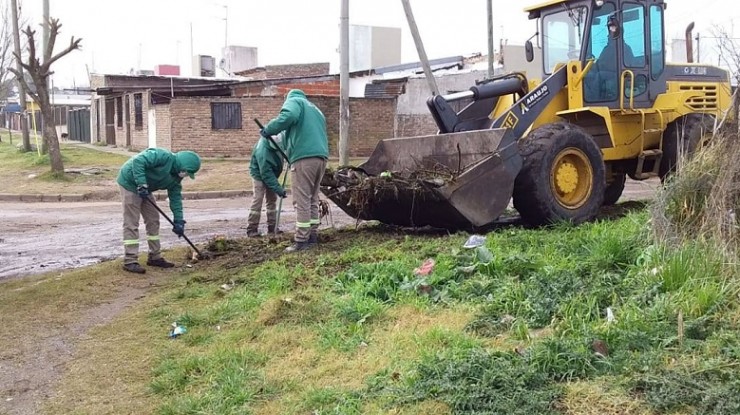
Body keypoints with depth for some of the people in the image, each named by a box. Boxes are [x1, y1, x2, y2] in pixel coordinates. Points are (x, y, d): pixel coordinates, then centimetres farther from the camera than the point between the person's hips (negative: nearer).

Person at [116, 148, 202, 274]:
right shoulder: (164, 157, -25)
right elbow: (138, 160, -32)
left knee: (153, 220, 10)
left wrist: (178, 221, 1)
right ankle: (130, 261, -7)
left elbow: (176, 198, 6)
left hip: (145, 189, 10)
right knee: (131, 223, -10)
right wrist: (141, 184, -34)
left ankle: (155, 257, 18)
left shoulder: (176, 177, 3)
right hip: (130, 182, -9)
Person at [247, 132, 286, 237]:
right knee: (257, 199, -14)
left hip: (271, 172, 8)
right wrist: (278, 189, -34)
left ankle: (272, 228, 15)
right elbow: (266, 174, -34)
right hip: (259, 174, -8)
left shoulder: (277, 138, -21)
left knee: (272, 199, 9)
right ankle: (251, 230, -12)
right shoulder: (262, 151, -39)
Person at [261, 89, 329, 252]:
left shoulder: (293, 101, 8)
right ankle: (312, 235, 18)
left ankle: (301, 241, -6)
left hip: (304, 156, -8)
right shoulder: (315, 109, 33)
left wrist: (268, 130, -6)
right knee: (312, 199, 15)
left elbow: (288, 116, -16)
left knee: (302, 201, -6)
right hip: (321, 156, 8)